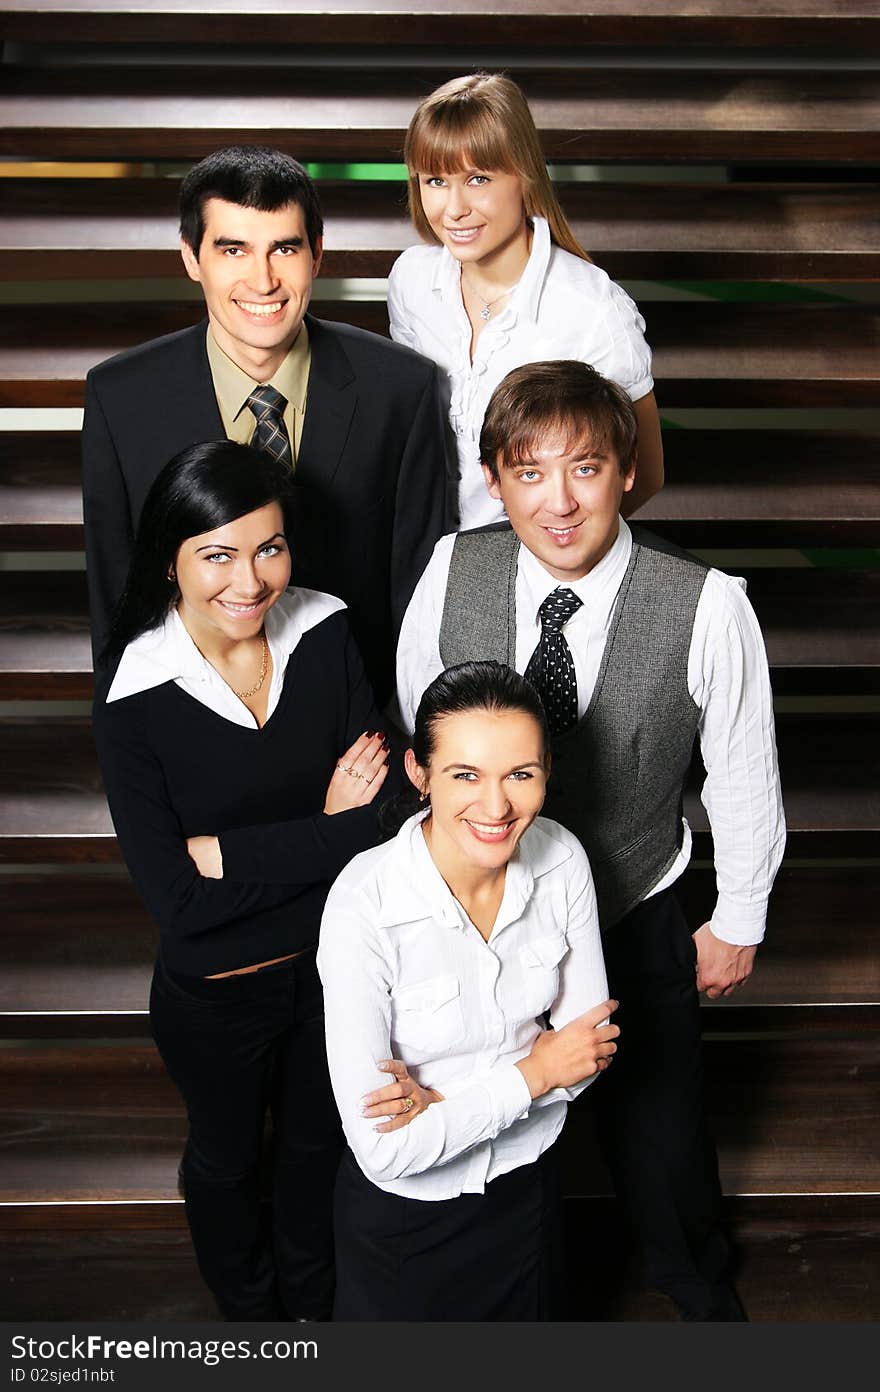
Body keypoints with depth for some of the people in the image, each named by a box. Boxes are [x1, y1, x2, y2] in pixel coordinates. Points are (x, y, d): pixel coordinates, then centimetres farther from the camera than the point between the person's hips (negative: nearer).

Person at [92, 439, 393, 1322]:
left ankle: (312, 1301, 59)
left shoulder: (323, 636, -15)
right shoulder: (135, 700, -24)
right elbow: (178, 900, -26)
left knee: (316, 1144, 28)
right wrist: (327, 836, -25)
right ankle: (247, 1311, 57)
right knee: (228, 1157, 26)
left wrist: (229, 851, -25)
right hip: (214, 993, -3)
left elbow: (380, 811, -16)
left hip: (334, 962, 3)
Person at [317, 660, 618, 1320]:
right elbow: (385, 1148, -29)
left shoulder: (562, 858, -18)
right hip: (403, 1209, -3)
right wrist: (531, 1074, -21)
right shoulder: (364, 905, -32)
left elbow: (590, 1043, -9)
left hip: (527, 1181, 4)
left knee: (526, 1316, 30)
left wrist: (448, 1101, -23)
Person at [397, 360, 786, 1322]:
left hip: (636, 918, -1)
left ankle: (695, 1285, 55)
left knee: (657, 1128, 18)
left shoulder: (707, 608, -27)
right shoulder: (450, 575, -19)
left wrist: (739, 919, 2)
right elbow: (413, 737, -2)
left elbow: (743, 772, -10)